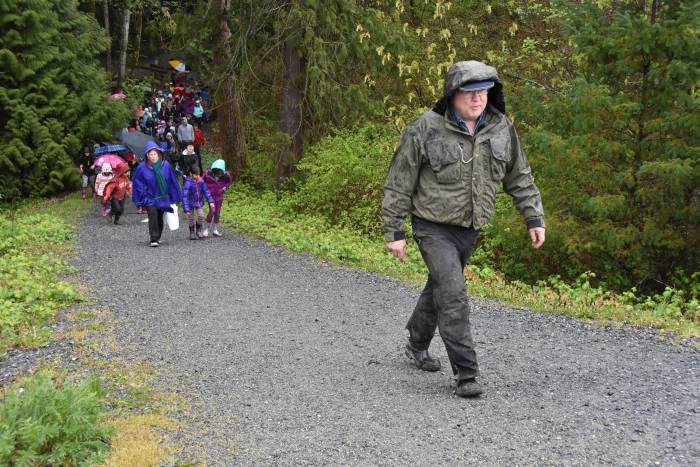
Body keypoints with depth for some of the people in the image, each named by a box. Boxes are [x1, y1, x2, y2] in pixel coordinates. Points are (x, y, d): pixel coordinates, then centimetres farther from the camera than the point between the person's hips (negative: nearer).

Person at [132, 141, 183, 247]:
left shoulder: (165, 165, -2)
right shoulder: (142, 167, -7)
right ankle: (153, 239, -17)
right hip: (150, 198, -3)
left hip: (163, 197, 3)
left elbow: (172, 181, 7)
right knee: (153, 216, -18)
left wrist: (174, 197, 10)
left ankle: (157, 238, 28)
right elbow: (137, 182, 2)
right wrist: (143, 195, -4)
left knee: (160, 218, 11)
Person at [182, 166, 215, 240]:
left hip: (199, 202, 3)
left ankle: (199, 231, 18)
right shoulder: (188, 183, -25)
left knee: (201, 216, -5)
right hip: (190, 203, -3)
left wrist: (211, 201, -8)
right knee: (191, 219, 5)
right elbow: (185, 196, -26)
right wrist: (186, 209, -29)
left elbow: (206, 191, -2)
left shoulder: (201, 181, -12)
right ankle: (192, 233, 25)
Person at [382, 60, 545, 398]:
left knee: (439, 288, 21)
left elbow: (519, 178, 10)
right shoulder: (425, 129, -16)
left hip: (470, 230, 6)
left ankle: (417, 345, 43)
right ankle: (466, 374, -8)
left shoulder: (501, 129, -2)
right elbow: (398, 184, -10)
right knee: (453, 295, -15)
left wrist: (534, 218, 4)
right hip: (433, 227, -6)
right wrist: (394, 232, -10)